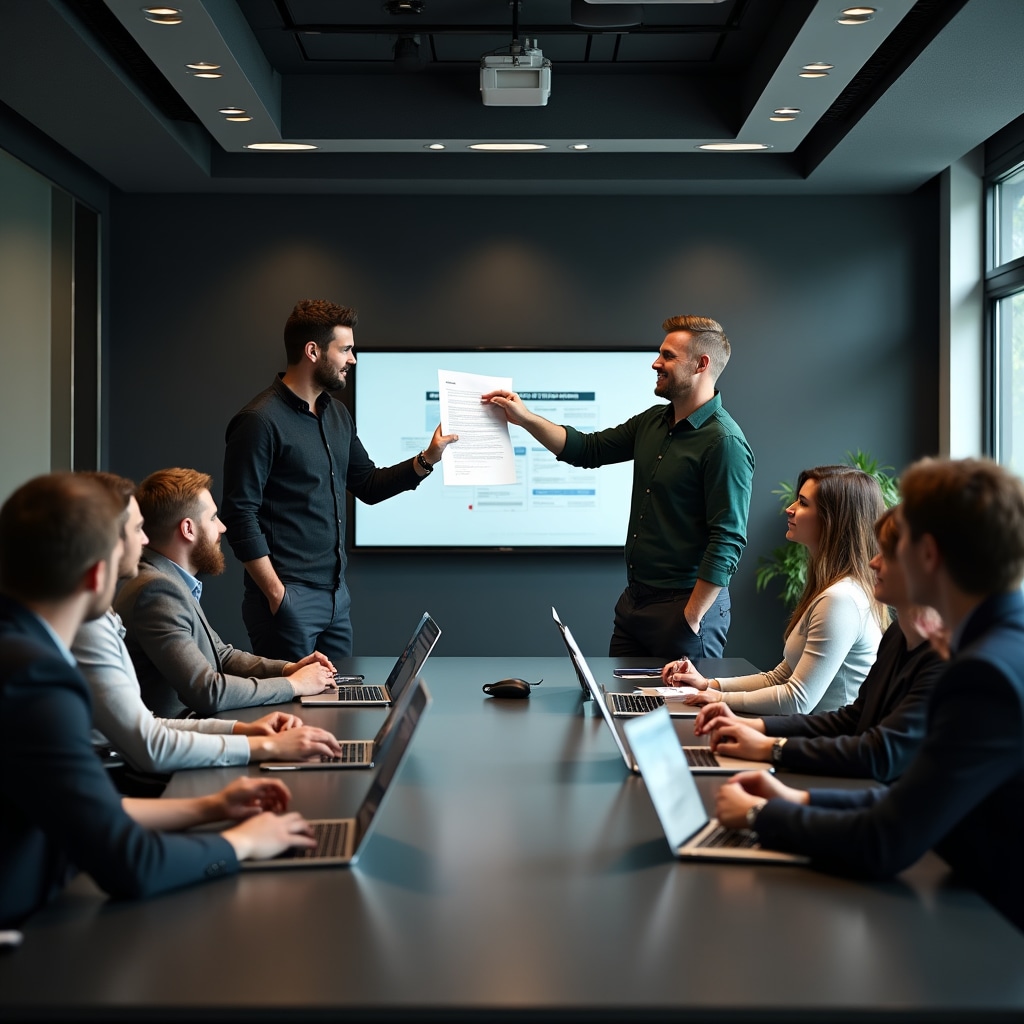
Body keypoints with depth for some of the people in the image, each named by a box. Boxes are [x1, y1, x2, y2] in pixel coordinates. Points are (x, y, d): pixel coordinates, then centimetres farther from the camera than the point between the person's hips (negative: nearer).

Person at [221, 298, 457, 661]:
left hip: (336, 594, 8)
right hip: (288, 597, -8)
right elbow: (240, 515, -15)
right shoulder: (260, 421, -13)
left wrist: (427, 459, 7)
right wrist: (276, 594, -17)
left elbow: (368, 485, 21)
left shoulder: (337, 414, 13)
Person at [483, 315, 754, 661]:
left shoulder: (724, 443, -17)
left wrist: (692, 618, -20)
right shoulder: (653, 422, 9)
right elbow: (588, 449, 17)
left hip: (683, 606, -8)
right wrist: (525, 418, 8)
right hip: (634, 600, 8)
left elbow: (727, 542, -20)